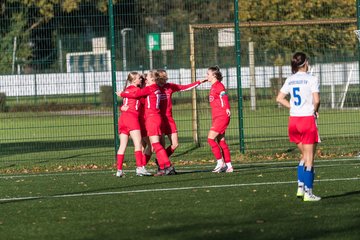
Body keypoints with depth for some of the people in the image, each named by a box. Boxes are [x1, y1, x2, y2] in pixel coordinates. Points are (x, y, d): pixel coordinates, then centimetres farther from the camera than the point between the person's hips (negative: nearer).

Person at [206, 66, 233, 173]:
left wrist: (227, 108, -38)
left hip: (222, 116, -10)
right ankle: (228, 166, 12)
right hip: (216, 117, 10)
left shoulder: (219, 86, -10)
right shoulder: (213, 87, 17)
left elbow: (224, 97, -24)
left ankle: (220, 162, -8)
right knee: (221, 141, 9)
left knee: (210, 138, -13)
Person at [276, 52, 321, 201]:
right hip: (308, 119, -5)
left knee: (304, 155, 19)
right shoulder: (311, 79, -9)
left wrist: (293, 107, 6)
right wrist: (315, 110, 1)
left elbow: (279, 98, 6)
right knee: (309, 157, 2)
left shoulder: (290, 80, 7)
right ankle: (308, 193, 2)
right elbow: (316, 100, -18)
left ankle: (300, 187, 10)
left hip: (293, 120, 5)